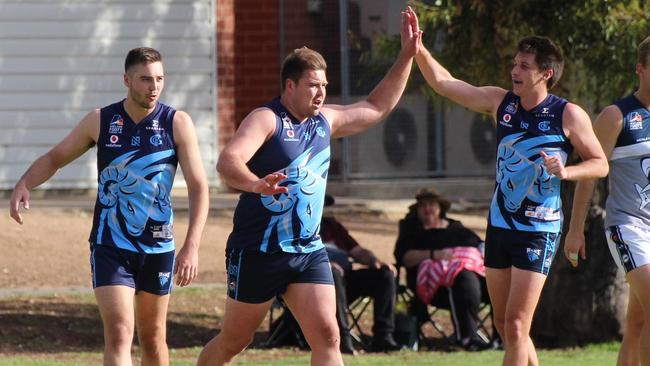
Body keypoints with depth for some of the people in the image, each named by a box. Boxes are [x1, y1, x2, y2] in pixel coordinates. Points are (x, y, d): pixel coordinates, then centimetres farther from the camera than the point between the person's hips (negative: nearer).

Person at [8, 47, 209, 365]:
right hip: (109, 247, -1)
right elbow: (55, 158, 12)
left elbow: (198, 187, -8)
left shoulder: (177, 123, -5)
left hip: (158, 248, 1)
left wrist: (191, 246, -18)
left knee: (153, 338, 12)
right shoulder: (100, 121, -1)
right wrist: (24, 184, -9)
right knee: (119, 333, -14)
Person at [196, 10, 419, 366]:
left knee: (326, 336, -10)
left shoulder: (325, 120, 11)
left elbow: (376, 107, 26)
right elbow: (228, 161, -29)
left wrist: (406, 57, 19)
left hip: (308, 250, 6)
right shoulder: (266, 119, -12)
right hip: (258, 250, -6)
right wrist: (256, 184, -51)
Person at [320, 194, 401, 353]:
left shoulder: (331, 223, 30)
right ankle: (343, 339, -42)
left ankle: (382, 337, -21)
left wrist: (375, 261, 3)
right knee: (332, 273, -39)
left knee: (385, 273, -14)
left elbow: (358, 251, 24)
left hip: (346, 278, 6)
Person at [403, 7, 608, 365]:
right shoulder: (500, 101, 3)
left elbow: (600, 163, -2)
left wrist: (565, 171, -21)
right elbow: (444, 83, 3)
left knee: (516, 326, -11)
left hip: (539, 231, -6)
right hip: (500, 225, 6)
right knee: (504, 324, 11)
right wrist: (417, 49, -11)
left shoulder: (568, 115, -9)